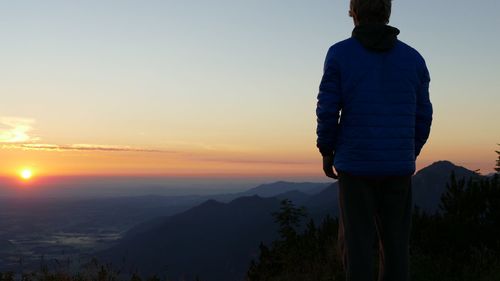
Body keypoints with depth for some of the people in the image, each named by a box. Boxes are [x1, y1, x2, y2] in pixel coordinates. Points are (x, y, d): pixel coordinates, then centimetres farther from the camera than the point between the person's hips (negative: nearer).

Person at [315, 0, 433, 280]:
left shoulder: (339, 53, -4)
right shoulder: (413, 58, 4)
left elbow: (328, 110, -8)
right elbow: (422, 118, 5)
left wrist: (327, 152, 6)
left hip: (356, 164, -2)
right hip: (398, 166, 3)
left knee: (357, 243, 5)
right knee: (395, 242, 11)